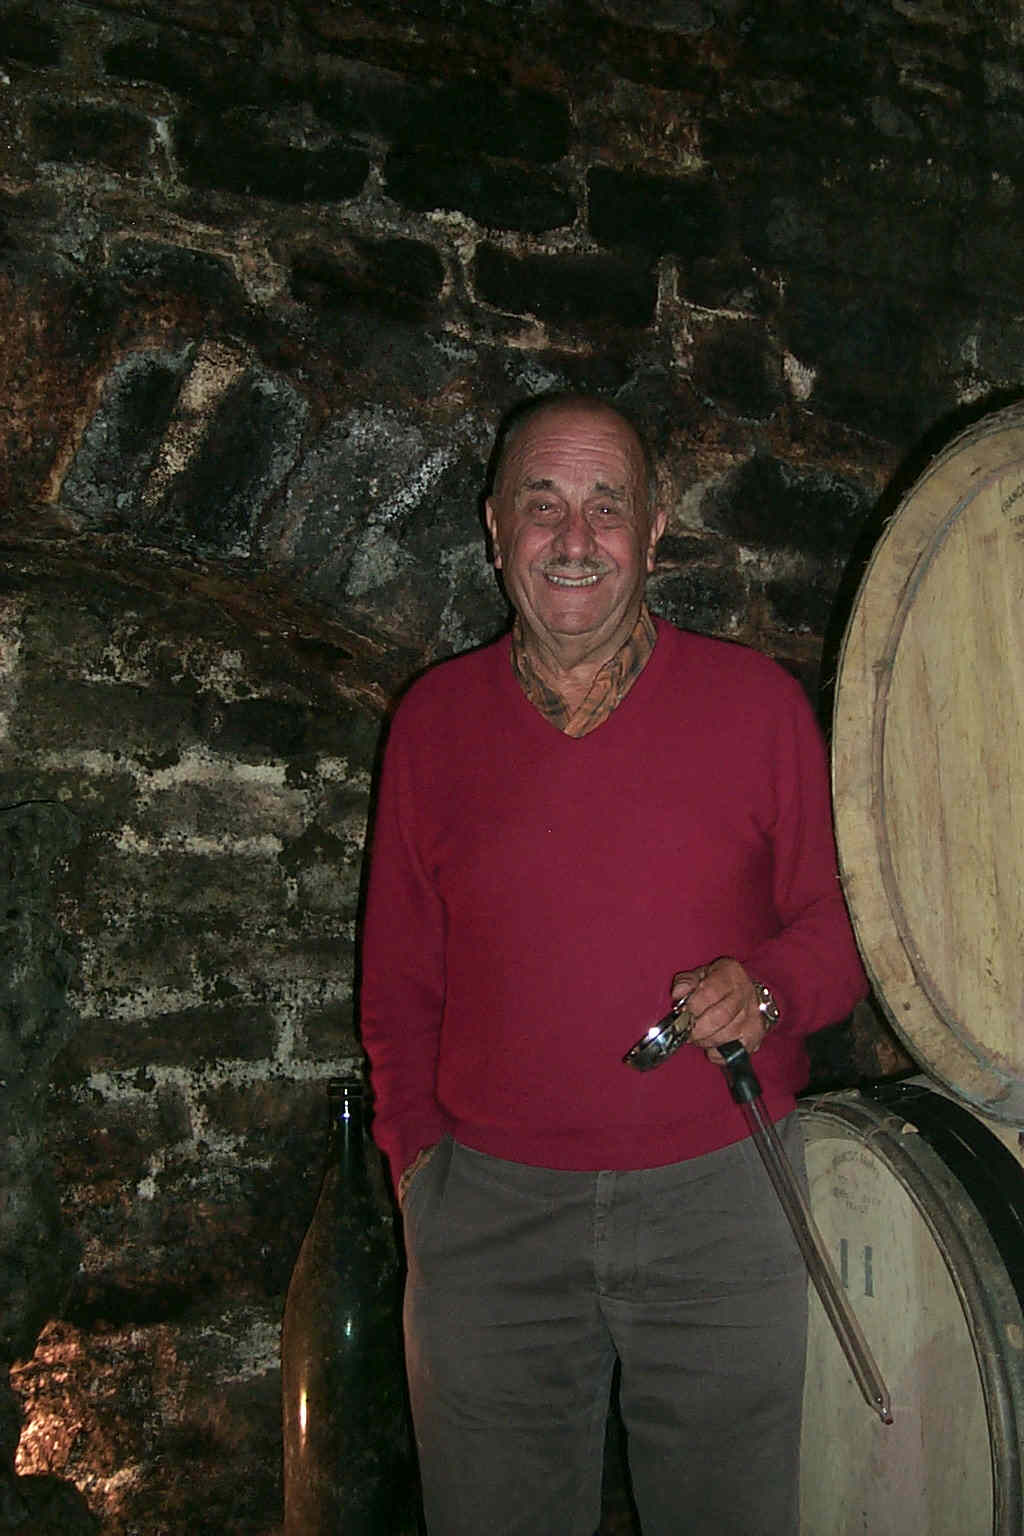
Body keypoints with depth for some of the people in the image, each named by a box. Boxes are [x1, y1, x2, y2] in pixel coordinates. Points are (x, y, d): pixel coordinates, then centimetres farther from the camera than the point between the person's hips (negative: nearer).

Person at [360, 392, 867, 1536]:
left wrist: (766, 989, -16)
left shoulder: (756, 700, -1)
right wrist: (416, 1150, 5)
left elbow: (839, 922, 4)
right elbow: (400, 972, 10)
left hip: (722, 1196, -1)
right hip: (489, 1206, 1)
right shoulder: (434, 716, 4)